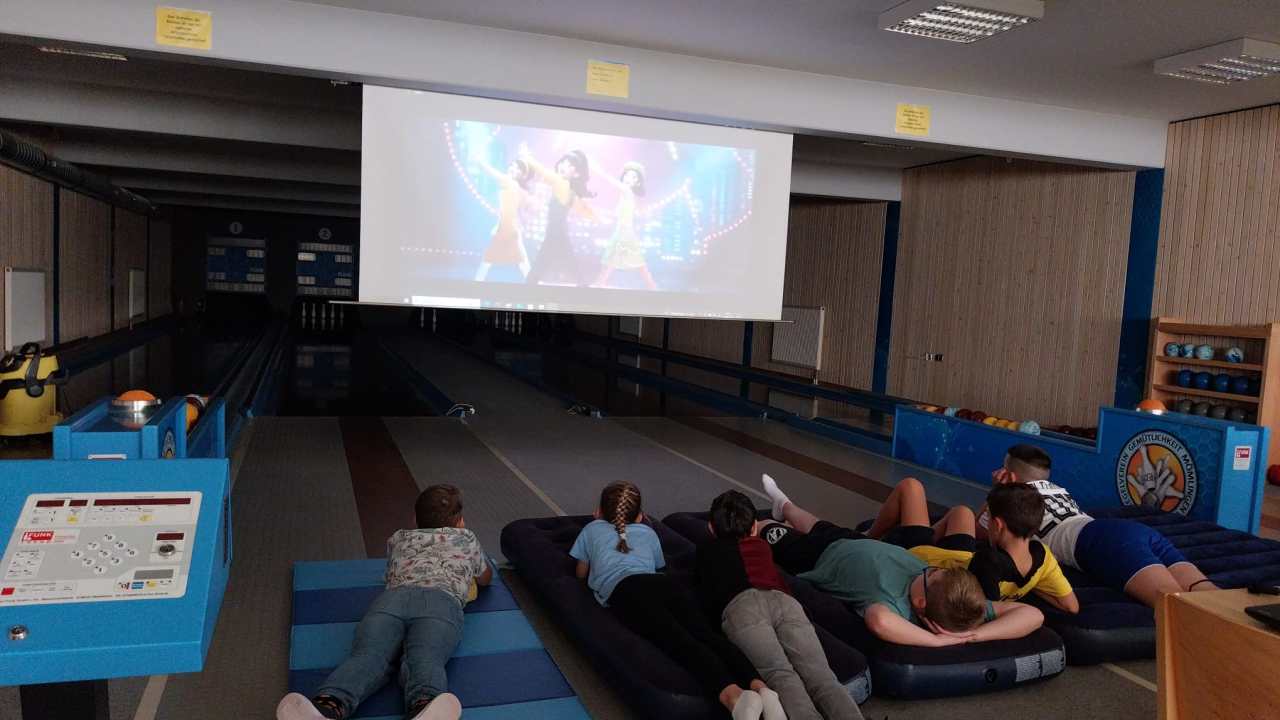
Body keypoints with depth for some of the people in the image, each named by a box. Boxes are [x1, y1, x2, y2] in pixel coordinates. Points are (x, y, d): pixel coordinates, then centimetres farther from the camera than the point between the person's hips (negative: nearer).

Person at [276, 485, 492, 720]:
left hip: (392, 596, 2)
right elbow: (486, 578, 53)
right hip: (442, 600, -2)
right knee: (425, 659, -28)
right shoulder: (465, 538, 35)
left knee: (369, 655, -23)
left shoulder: (398, 538, 40)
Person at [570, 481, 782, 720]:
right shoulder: (648, 532, 39)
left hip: (627, 591, -4)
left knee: (680, 642, -28)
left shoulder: (592, 529, 33)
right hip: (663, 583, 4)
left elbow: (582, 574, 45)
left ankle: (734, 697, -56)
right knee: (707, 635, -19)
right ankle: (760, 687, -49)